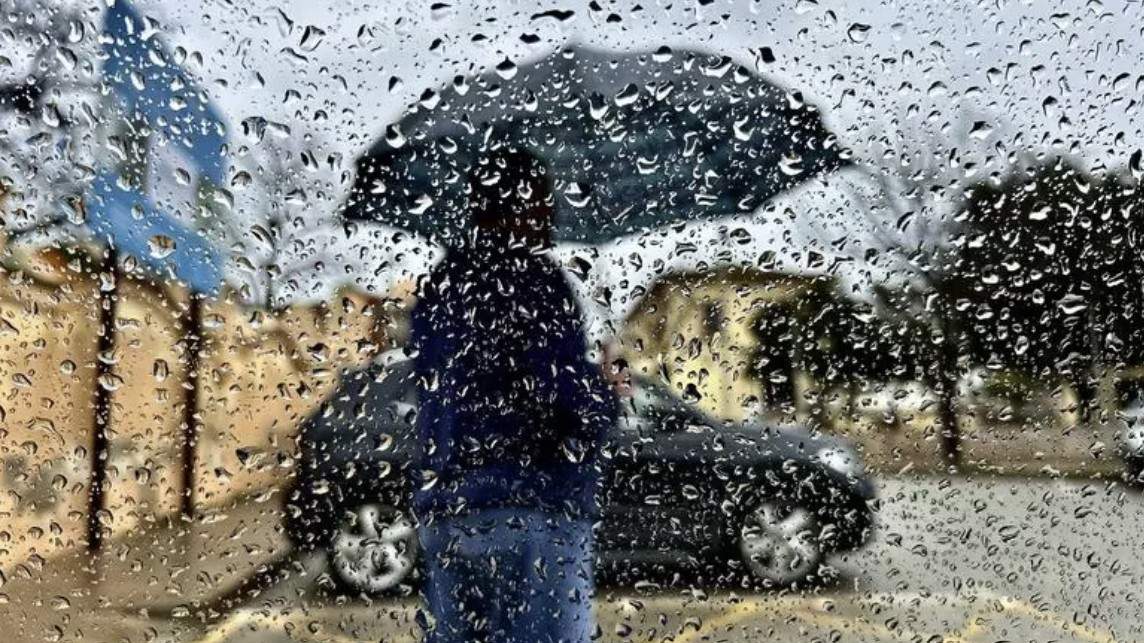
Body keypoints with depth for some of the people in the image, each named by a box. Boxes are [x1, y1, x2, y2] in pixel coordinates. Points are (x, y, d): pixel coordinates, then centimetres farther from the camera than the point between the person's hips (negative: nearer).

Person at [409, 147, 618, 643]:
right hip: (532, 508, -7)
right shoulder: (534, 279, -9)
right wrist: (605, 404, 3)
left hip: (443, 511, 8)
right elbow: (566, 382, -17)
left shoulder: (437, 286, 15)